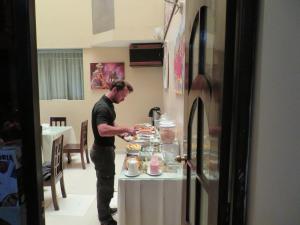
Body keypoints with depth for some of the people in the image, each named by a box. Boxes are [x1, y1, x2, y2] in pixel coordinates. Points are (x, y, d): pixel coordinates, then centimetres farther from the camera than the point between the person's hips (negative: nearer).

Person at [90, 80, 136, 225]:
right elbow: (103, 130, -39)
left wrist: (121, 134, 3)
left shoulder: (109, 104, 7)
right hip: (102, 151, -10)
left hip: (106, 149, 10)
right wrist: (125, 129, -32)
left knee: (104, 183, 23)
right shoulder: (102, 107, -24)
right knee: (106, 185, 4)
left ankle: (104, 209, 41)